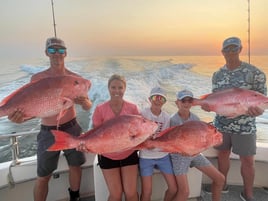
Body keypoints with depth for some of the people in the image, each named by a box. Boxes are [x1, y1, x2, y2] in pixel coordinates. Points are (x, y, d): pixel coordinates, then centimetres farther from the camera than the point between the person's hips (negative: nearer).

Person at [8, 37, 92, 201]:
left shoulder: (75, 78, -4)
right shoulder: (37, 79, -7)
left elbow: (88, 107, -2)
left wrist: (84, 102, -26)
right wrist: (20, 118, -29)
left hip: (71, 129, 2)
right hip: (48, 132, -1)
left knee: (75, 166, 15)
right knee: (43, 176, 4)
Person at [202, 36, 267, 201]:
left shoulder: (255, 73, -10)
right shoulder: (217, 75, 3)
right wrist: (208, 105, -10)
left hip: (245, 126, -3)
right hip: (222, 123, 4)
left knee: (247, 160, 8)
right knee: (223, 154, 17)